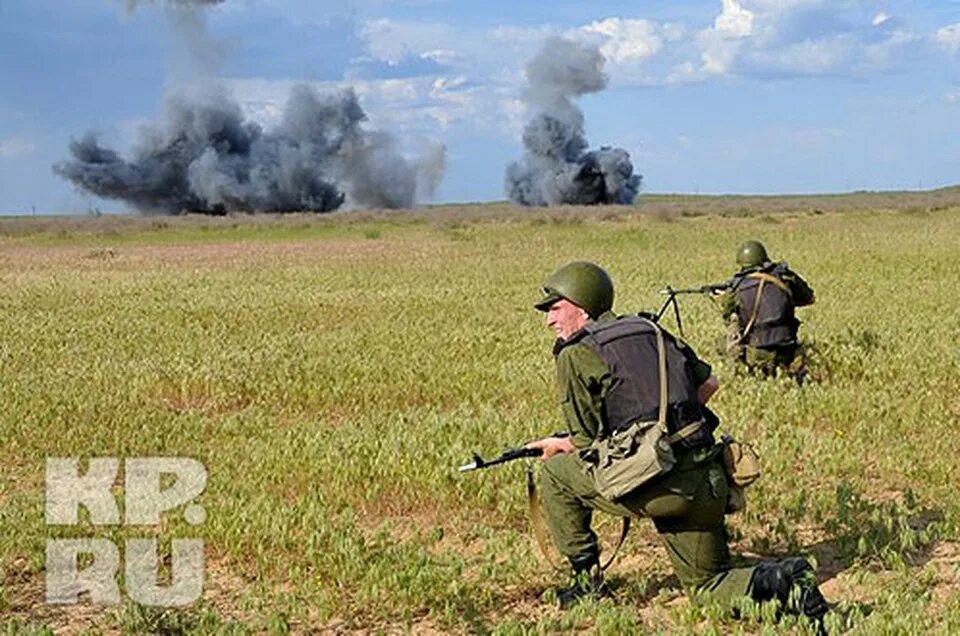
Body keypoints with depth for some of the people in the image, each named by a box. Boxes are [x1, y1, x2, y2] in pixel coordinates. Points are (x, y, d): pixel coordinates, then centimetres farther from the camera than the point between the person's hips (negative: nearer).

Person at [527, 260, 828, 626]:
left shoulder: (575, 355, 0)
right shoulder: (649, 330, 19)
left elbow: (588, 441, 1)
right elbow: (708, 383, 24)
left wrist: (558, 446, 22)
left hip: (656, 486, -7)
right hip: (708, 482, 7)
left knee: (555, 474, 15)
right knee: (707, 587, 21)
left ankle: (588, 583, 18)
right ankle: (780, 581, -7)